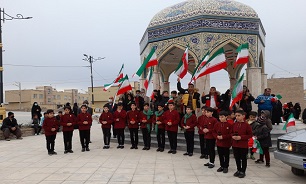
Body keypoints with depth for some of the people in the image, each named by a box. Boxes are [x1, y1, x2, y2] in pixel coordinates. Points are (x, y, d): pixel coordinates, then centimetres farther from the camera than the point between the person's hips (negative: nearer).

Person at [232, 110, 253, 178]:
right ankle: (239, 170, 30)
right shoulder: (234, 124, 3)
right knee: (237, 158, 15)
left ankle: (243, 171, 21)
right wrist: (233, 136, -9)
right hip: (235, 144, 5)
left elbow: (250, 135, -10)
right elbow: (232, 132, 14)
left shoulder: (246, 125, -12)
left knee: (243, 158, 8)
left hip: (243, 145, -5)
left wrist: (241, 137, -19)